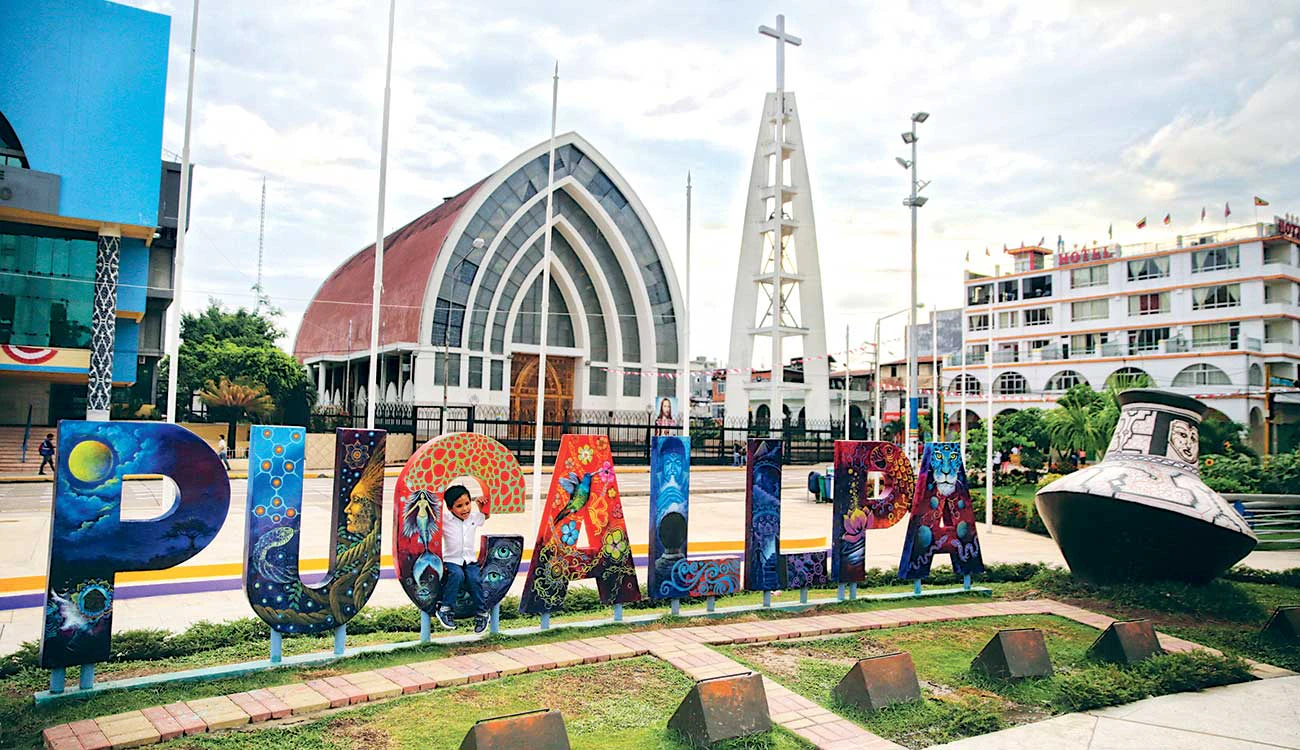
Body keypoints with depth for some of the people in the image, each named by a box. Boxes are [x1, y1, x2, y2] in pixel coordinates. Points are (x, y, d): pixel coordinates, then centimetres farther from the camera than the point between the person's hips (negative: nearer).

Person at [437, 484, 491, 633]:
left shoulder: (474, 518, 5)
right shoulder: (445, 521, -9)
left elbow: (485, 516, 26)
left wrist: (481, 504, 7)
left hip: (470, 560, 3)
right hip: (451, 561, -3)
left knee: (474, 579, -26)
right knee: (457, 575, -34)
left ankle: (481, 613, -7)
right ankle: (445, 609, -17)